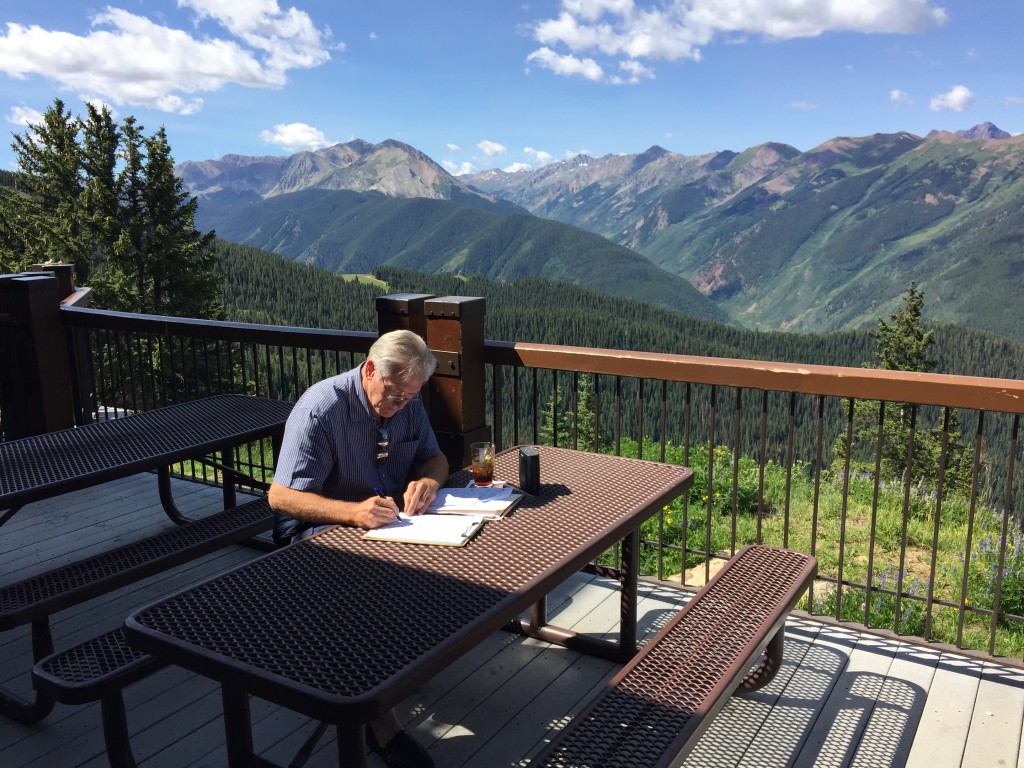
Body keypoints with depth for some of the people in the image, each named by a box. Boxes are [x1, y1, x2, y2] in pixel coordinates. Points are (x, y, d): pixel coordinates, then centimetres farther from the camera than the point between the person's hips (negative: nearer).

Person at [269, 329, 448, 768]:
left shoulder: (407, 403, 3)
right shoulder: (320, 409, -17)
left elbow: (435, 459, 14)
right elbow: (280, 496, -20)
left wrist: (427, 480, -13)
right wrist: (353, 512, -36)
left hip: (392, 521, 6)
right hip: (322, 531, -6)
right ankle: (380, 722, -25)